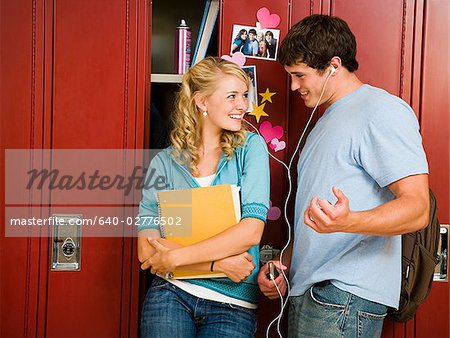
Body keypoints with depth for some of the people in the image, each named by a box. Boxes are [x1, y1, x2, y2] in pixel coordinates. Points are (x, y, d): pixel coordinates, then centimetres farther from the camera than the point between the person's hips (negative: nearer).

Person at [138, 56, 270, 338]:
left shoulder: (250, 147, -1)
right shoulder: (165, 162, 1)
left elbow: (252, 230, -12)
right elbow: (147, 250, -5)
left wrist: (174, 257, -12)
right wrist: (218, 263, -15)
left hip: (233, 306, 0)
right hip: (171, 294, 1)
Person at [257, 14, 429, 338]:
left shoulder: (383, 110, -8)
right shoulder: (328, 120, 21)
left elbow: (417, 207, -18)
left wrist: (347, 221, -35)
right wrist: (285, 264, 11)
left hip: (346, 295, -8)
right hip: (307, 290, 9)